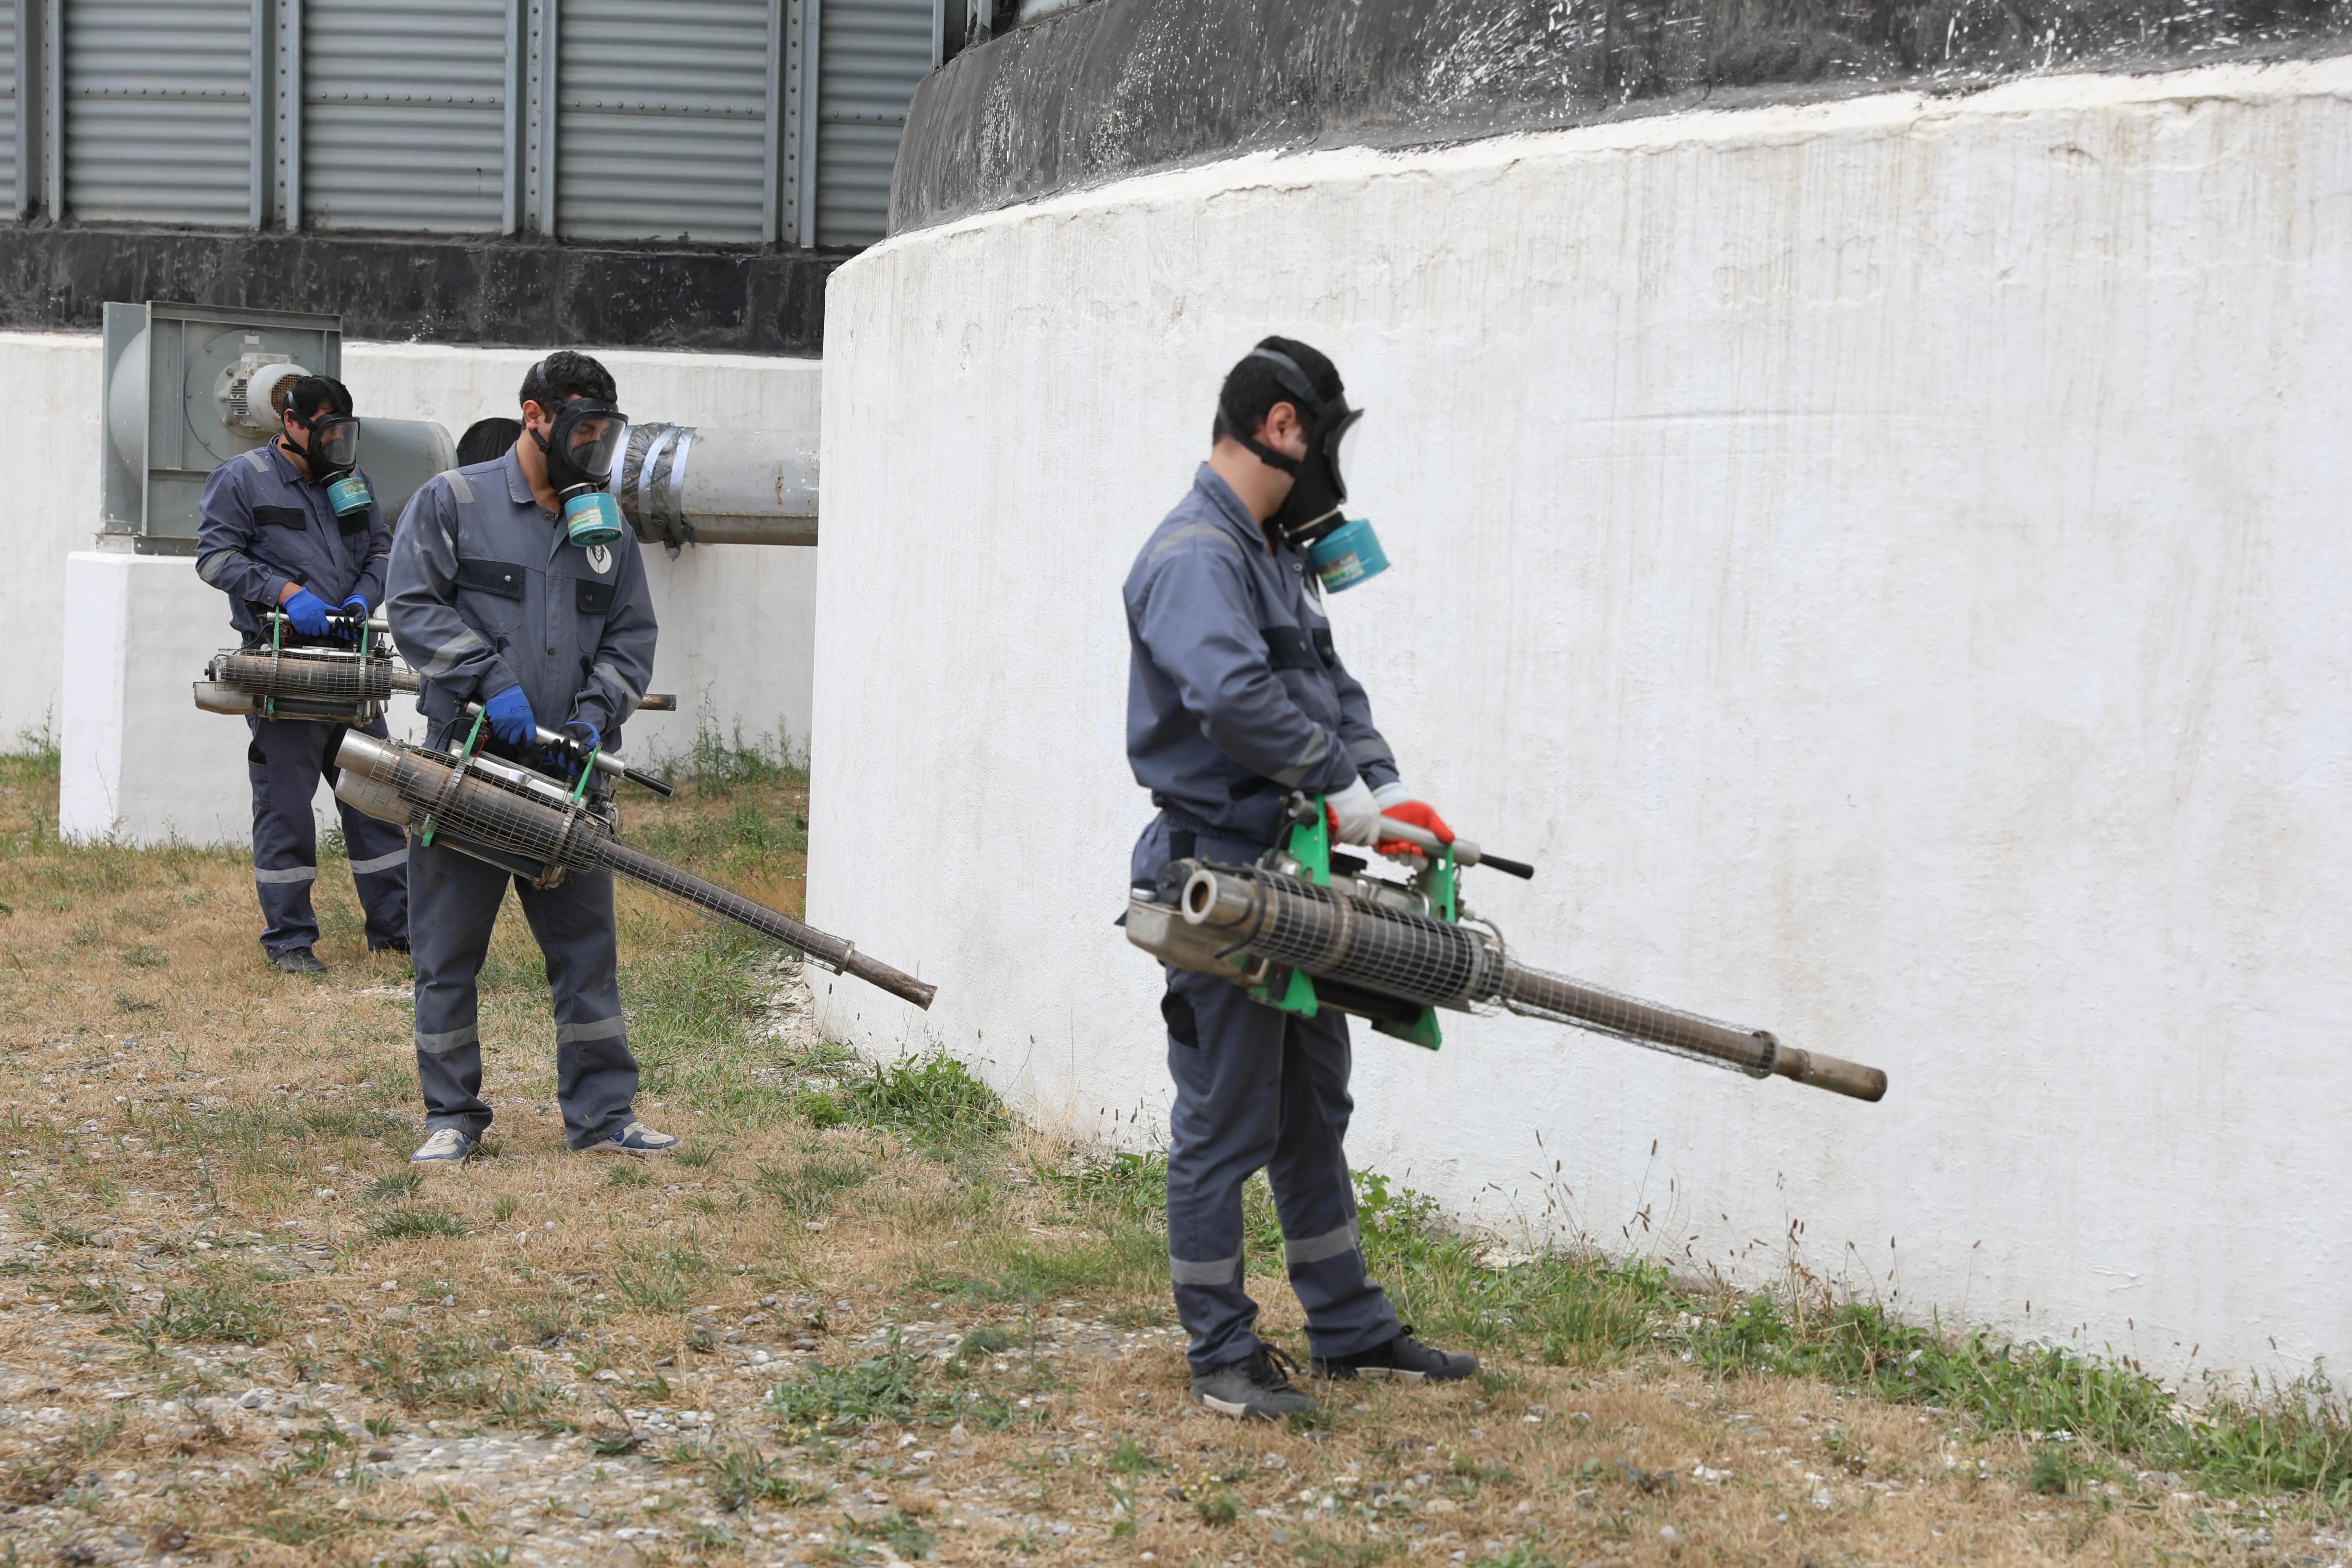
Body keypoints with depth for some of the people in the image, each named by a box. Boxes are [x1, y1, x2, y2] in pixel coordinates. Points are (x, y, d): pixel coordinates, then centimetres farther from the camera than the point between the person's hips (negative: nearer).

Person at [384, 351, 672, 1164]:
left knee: (587, 949, 6)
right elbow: (416, 607, -8)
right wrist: (493, 682, -18)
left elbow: (632, 636, 12)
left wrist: (595, 713, -5)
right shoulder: (453, 502, 0)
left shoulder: (605, 527, 14)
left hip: (563, 773, 4)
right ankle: (451, 1116, 13)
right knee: (449, 952, 3)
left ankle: (602, 1113, 12)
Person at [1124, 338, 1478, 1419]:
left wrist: (1391, 795, 3)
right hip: (1221, 875, -10)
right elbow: (1234, 698, -32)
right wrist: (1344, 790, -22)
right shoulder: (1196, 557, -18)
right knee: (1225, 1127, -1)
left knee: (1312, 1113, 17)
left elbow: (1329, 684, 18)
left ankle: (1349, 1330, 28)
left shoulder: (1274, 552, 15)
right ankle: (1223, 1356, 9)